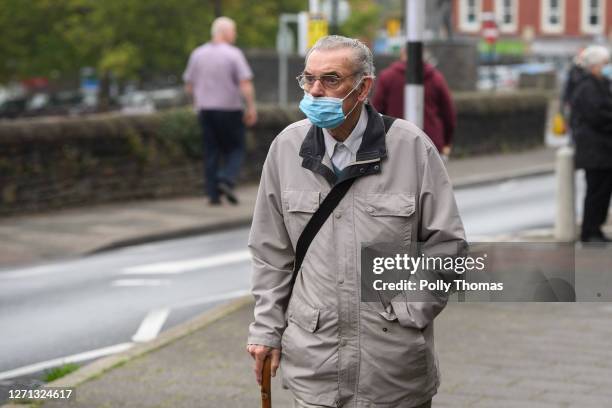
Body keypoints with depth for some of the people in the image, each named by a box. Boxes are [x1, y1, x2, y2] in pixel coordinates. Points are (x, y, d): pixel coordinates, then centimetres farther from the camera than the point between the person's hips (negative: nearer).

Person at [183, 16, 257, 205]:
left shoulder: (198, 54, 5)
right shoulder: (233, 54, -9)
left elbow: (189, 85, 9)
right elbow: (246, 83, -16)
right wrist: (251, 108, -9)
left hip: (205, 110, 4)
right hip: (229, 110, -4)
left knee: (211, 153, 9)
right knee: (235, 149, 8)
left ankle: (213, 193, 4)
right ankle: (226, 180, -14)